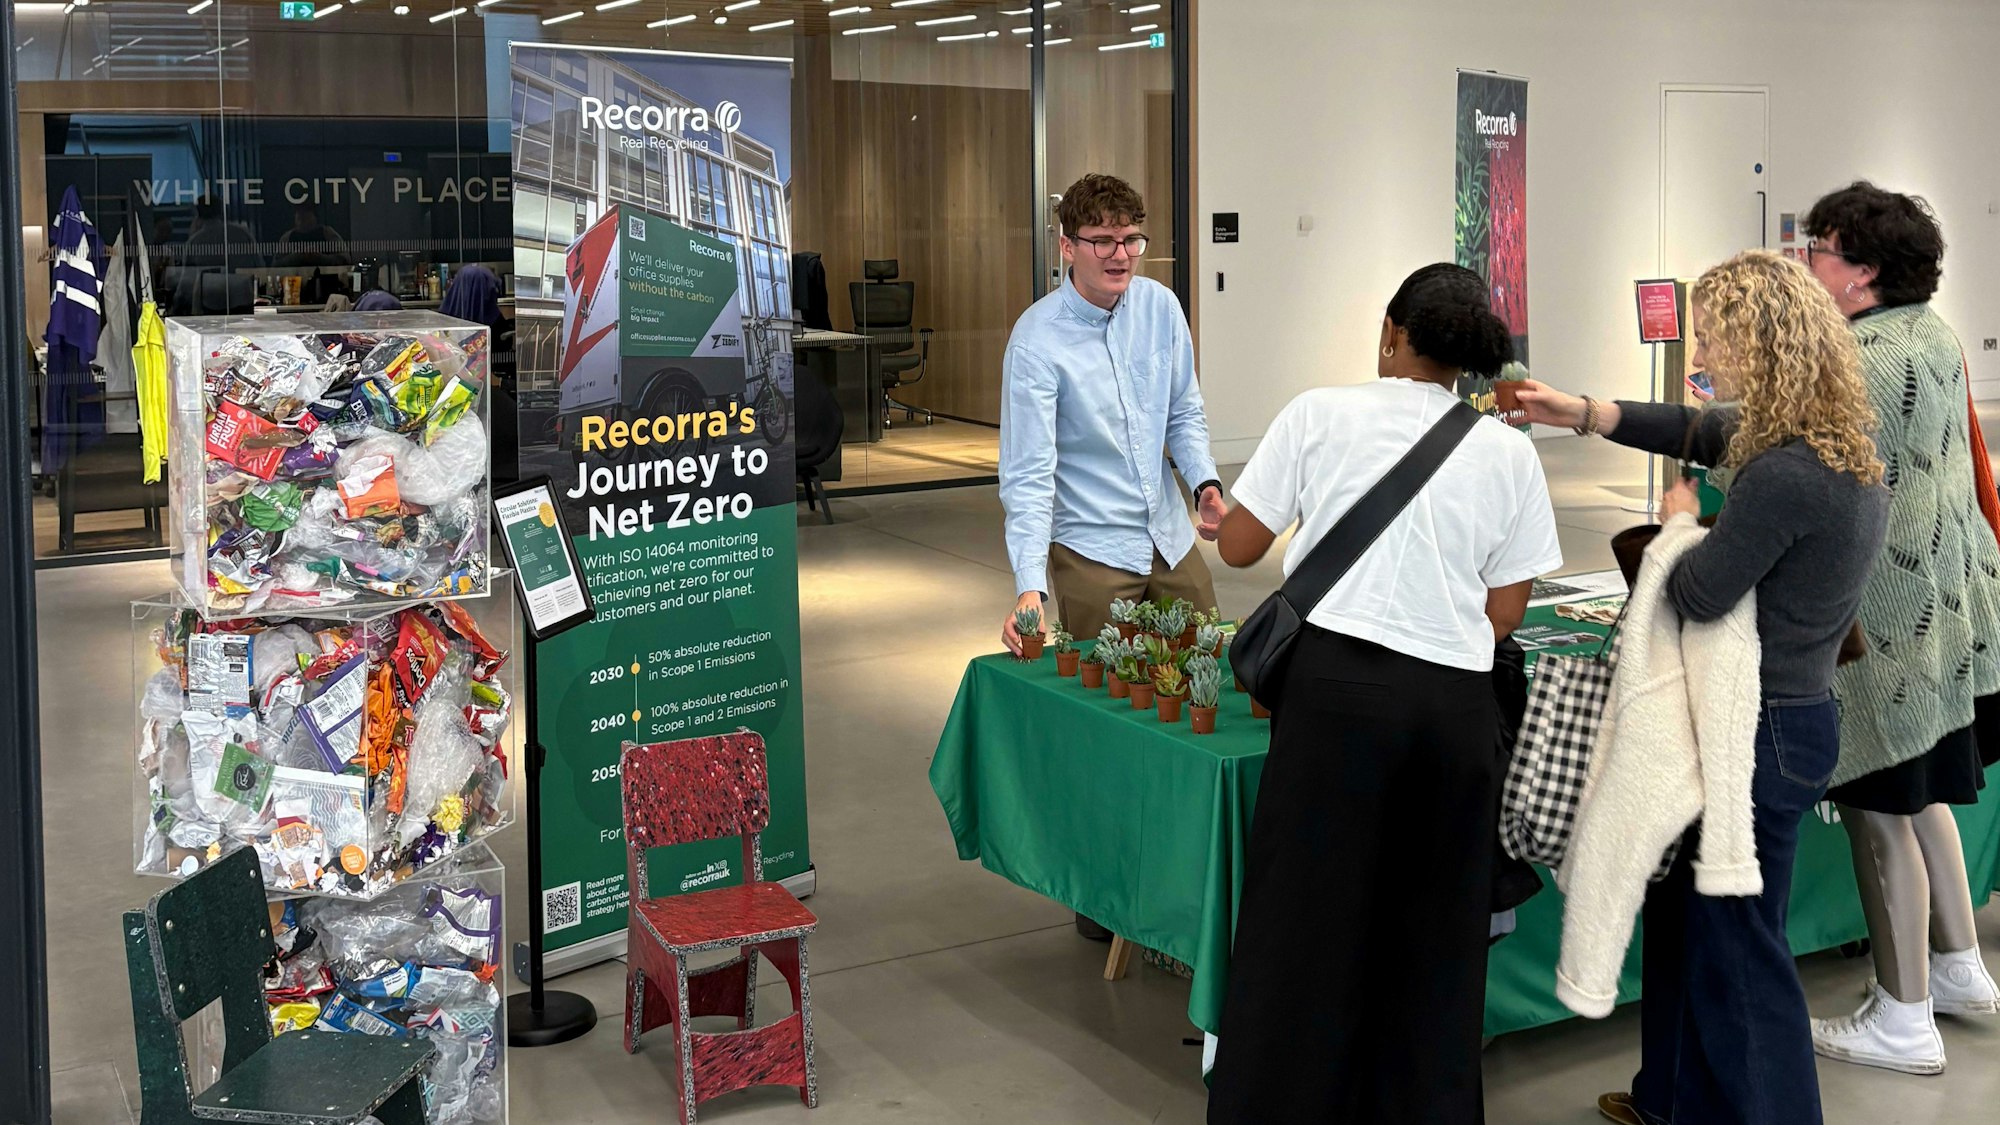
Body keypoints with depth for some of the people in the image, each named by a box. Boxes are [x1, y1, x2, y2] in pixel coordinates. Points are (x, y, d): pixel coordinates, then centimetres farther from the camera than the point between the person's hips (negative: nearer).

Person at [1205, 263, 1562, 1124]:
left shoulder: (1321, 415, 1)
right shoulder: (1508, 451, 7)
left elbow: (1237, 547, 6)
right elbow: (1506, 613, 7)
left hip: (1336, 686, -2)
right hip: (1456, 701, 2)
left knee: (1307, 916, 6)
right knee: (1433, 932, 13)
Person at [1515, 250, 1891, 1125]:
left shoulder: (1781, 478, -27)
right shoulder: (1840, 438, 3)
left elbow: (1698, 596, -19)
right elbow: (1707, 430, 15)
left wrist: (1681, 520, 0)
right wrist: (1584, 414, 10)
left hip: (1762, 733, -10)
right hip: (1790, 715, 10)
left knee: (1736, 948, 4)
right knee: (1684, 908, 23)